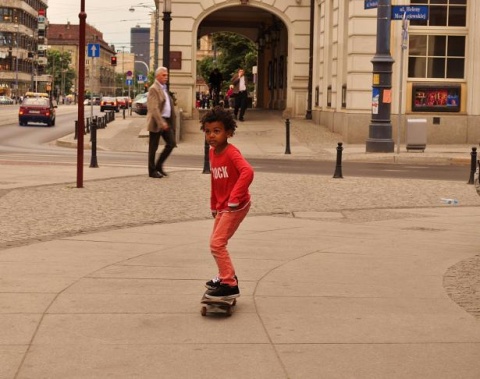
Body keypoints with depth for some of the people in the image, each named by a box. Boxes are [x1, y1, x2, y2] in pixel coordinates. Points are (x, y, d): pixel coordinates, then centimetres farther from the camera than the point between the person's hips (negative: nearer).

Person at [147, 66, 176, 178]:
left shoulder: (164, 88, 16)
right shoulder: (153, 89, -12)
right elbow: (154, 108, -20)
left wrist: (169, 121, 14)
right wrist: (161, 123, -27)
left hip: (166, 120, 8)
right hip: (156, 122, -8)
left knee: (171, 143, 5)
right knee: (153, 147, 1)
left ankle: (159, 165, 17)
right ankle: (152, 171, 10)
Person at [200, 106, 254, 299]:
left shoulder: (231, 152, -21)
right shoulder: (212, 153, 4)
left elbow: (247, 172, -37)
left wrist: (234, 198, -39)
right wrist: (214, 205, 21)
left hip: (235, 206, -9)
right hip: (222, 206, 9)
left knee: (217, 243, -12)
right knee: (215, 242, 20)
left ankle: (230, 285, -5)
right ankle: (226, 276, 40)